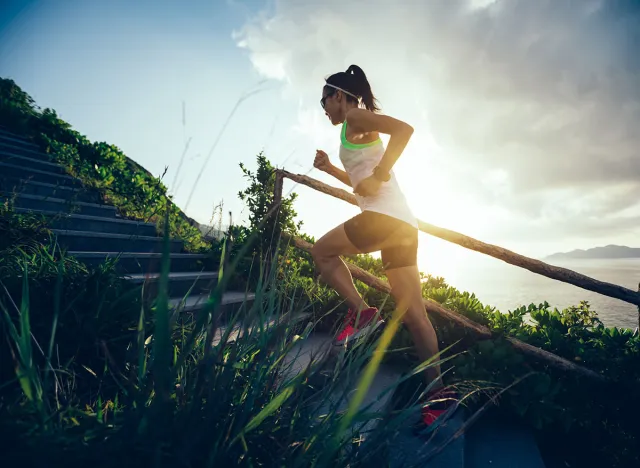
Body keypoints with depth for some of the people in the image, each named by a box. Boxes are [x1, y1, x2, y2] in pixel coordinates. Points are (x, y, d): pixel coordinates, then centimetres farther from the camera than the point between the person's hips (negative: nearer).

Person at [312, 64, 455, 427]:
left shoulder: (355, 117, 2)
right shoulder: (360, 133, 28)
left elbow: (405, 129, -16)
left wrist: (378, 176, -17)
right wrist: (330, 168, 26)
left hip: (385, 216, -10)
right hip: (402, 222, 10)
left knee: (322, 252, 10)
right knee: (414, 313, 7)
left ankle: (361, 311, -2)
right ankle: (437, 394, 14)